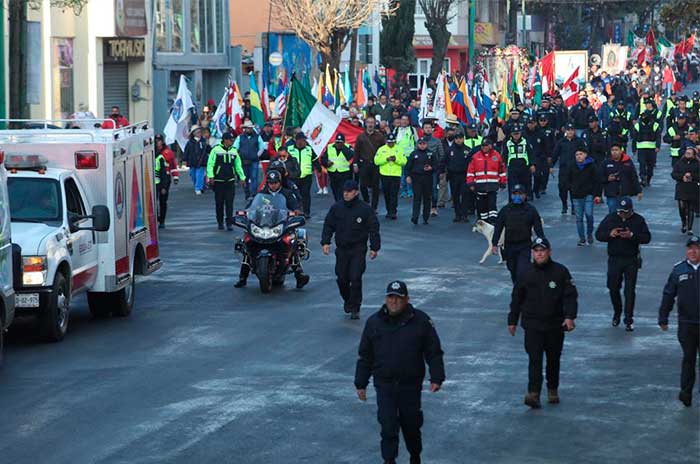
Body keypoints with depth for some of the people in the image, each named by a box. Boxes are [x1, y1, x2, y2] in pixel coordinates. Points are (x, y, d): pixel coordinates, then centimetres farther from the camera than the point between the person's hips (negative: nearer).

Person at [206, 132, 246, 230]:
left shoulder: (234, 151, 11)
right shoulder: (216, 150, -2)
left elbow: (238, 166, 18)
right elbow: (210, 164, -4)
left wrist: (242, 178, 14)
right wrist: (211, 176, -13)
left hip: (230, 181, 2)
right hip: (218, 181, -2)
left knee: (229, 203, -5)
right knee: (219, 203, 4)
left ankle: (229, 223, -7)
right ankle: (220, 223, 14)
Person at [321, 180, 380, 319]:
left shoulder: (365, 209, -4)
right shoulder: (336, 208, 4)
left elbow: (373, 229, 0)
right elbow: (328, 226, 10)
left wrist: (374, 247, -2)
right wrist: (325, 242, -1)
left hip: (358, 250, -3)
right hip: (341, 249, 3)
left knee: (355, 278, -9)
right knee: (342, 278, 5)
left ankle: (355, 308, -2)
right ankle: (347, 301, 30)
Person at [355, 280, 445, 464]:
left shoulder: (421, 321, -4)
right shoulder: (374, 322, 1)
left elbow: (434, 352, 0)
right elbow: (365, 356, 8)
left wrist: (436, 378, -7)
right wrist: (361, 384, 8)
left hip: (411, 386, 0)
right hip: (385, 386, 0)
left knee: (411, 425, 12)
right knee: (388, 427, -7)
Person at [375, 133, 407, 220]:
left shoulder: (399, 150, 6)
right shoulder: (381, 149, 6)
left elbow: (404, 161, 1)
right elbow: (376, 161, -3)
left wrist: (396, 159, -15)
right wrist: (386, 159, -15)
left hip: (396, 175, -2)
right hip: (385, 175, 2)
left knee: (394, 195, -8)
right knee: (387, 195, 8)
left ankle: (393, 212, -10)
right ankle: (388, 211, 19)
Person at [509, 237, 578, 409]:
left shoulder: (560, 272, -3)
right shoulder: (526, 274, 1)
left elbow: (571, 296, -4)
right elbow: (517, 298, 10)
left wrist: (570, 316, -17)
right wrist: (512, 321, 12)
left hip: (555, 325, 1)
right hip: (532, 325, 0)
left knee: (553, 359, 13)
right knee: (535, 359, -12)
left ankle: (553, 390, 31)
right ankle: (533, 394, -20)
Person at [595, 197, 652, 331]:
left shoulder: (638, 220, -1)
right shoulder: (610, 218, 2)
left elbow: (647, 238, -7)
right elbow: (598, 234, 2)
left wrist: (632, 235, -23)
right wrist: (609, 234, -19)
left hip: (631, 261, -2)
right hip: (614, 259, 2)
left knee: (630, 291, -2)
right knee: (613, 288, 9)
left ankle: (629, 320, 4)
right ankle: (617, 314, 33)